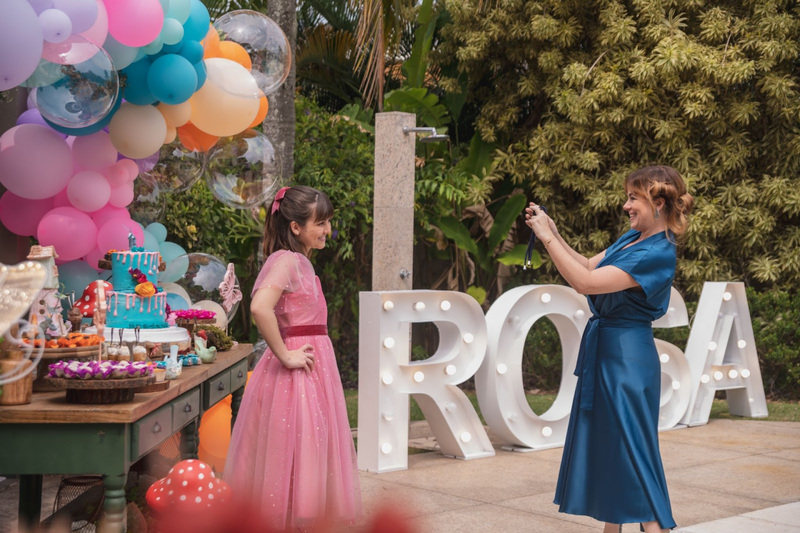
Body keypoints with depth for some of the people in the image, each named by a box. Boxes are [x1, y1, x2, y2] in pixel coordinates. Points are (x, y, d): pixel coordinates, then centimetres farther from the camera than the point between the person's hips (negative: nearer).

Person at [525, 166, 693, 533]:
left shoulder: (657, 254, -21)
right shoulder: (633, 238, 8)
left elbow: (584, 282, -25)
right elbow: (588, 266, 17)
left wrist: (547, 237, -19)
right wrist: (552, 232, 5)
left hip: (626, 357, -10)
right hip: (603, 350, 10)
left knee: (632, 451, -7)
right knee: (605, 448, 16)